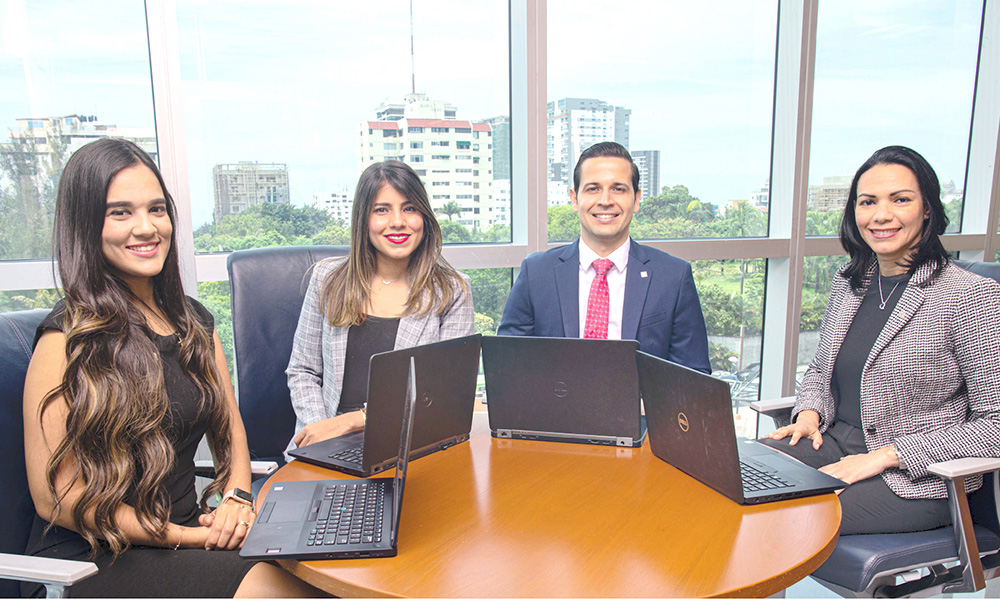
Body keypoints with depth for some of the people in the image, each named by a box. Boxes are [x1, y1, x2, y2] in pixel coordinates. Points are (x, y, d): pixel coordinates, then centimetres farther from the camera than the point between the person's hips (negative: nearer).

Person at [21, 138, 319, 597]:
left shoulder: (193, 321, 9)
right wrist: (192, 538, -15)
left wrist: (236, 498, -3)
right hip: (90, 563, -6)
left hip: (191, 530, 6)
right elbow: (56, 498, -13)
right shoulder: (71, 337, -12)